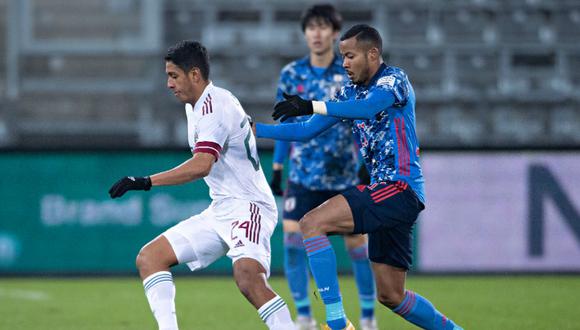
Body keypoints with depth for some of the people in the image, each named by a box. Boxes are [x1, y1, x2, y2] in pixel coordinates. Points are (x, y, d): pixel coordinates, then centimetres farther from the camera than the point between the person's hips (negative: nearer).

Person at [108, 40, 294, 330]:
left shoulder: (213, 106, -17)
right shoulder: (195, 106, 13)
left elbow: (201, 165, -30)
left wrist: (145, 182, -33)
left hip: (247, 207, -10)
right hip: (220, 211, 10)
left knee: (247, 276, -35)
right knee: (149, 258, 1)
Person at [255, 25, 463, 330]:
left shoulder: (394, 79, -7)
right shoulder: (349, 92, 16)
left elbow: (369, 107, -29)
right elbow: (307, 131, 18)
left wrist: (310, 106, -35)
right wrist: (253, 129, 9)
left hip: (400, 187, -9)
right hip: (383, 190, 9)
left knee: (311, 224, -20)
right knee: (390, 296, 10)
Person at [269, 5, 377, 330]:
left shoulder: (352, 74, -5)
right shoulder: (291, 74, 2)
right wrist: (277, 169, 8)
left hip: (345, 176, -1)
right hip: (303, 177, 1)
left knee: (357, 243, 2)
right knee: (293, 238, -12)